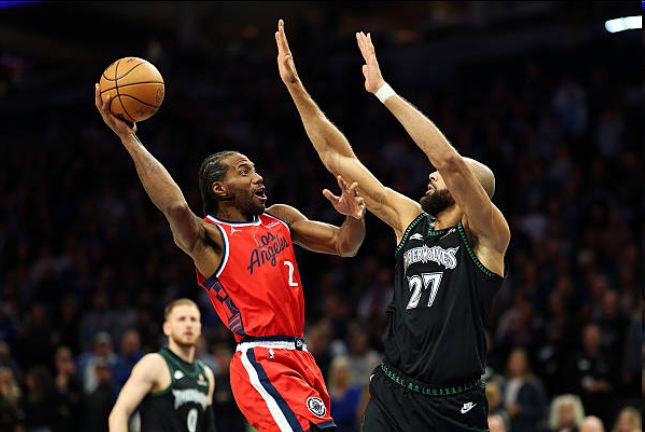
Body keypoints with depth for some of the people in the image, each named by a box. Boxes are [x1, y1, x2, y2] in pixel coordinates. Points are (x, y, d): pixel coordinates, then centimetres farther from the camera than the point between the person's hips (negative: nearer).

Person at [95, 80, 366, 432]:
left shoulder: (281, 218, 16)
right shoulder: (208, 235, -6)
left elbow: (344, 246, 18)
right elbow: (175, 207, -27)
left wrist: (354, 217, -6)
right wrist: (129, 139, -27)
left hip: (298, 358, 8)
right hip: (262, 363, -8)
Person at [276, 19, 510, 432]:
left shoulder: (487, 237, -7)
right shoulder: (411, 219, 9)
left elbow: (449, 158, -24)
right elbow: (337, 158, 11)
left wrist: (383, 90, -21)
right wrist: (295, 86, 6)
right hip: (391, 394, 5)